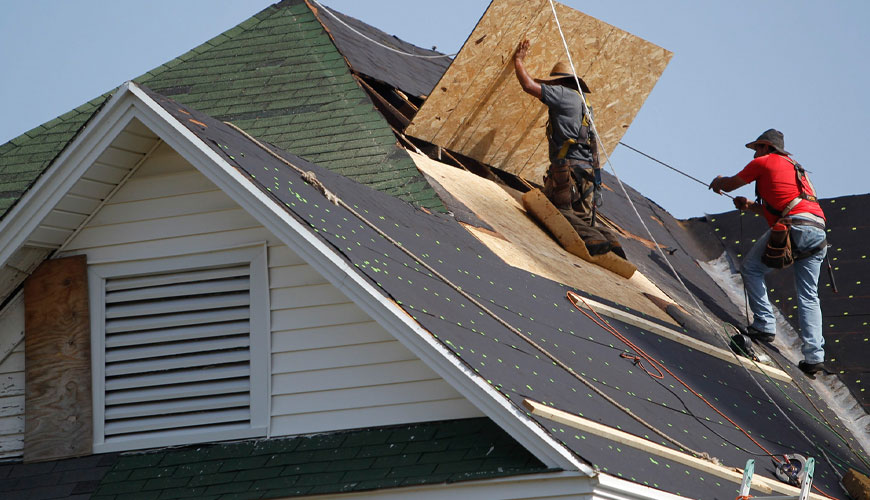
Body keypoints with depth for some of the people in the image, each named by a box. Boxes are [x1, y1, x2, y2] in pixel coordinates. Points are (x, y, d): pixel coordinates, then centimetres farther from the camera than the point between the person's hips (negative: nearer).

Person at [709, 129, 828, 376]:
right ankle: (814, 355, -5)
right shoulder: (795, 167, 32)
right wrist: (752, 206, 42)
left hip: (794, 226, -7)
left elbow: (730, 184, 21)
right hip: (818, 230, 7)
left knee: (751, 268, 11)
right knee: (809, 296, 5)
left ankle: (765, 325, 0)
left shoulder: (764, 162, 11)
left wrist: (718, 182, 41)